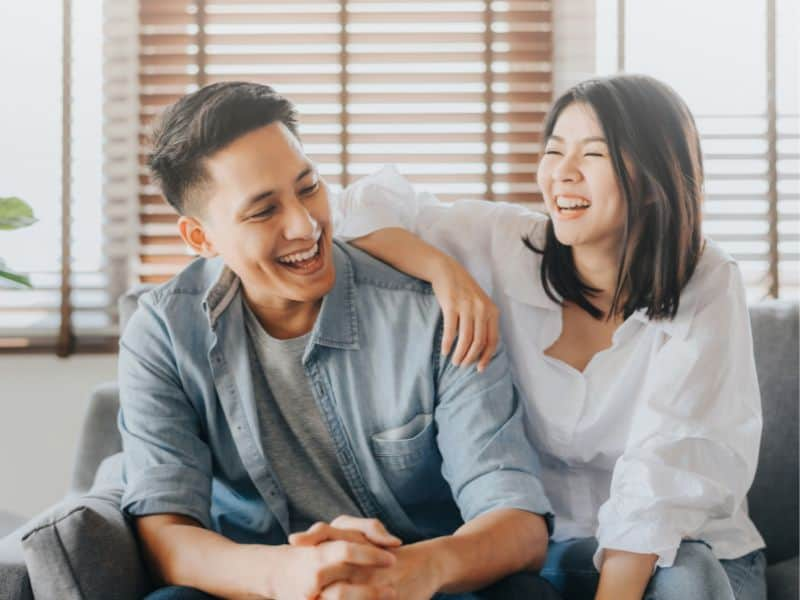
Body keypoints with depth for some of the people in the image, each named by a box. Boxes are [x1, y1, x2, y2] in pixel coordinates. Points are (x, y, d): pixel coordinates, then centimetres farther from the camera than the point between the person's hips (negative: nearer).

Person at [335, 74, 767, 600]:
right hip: (552, 543, 2)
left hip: (694, 545, -2)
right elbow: (367, 207, -3)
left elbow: (665, 470, -20)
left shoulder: (706, 287, -11)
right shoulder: (507, 246, -5)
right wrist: (446, 271, -21)